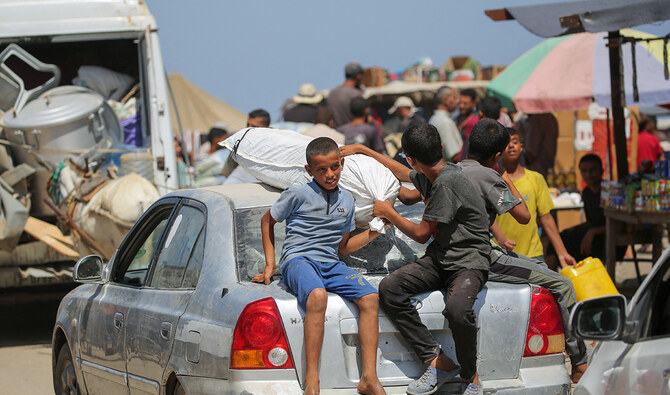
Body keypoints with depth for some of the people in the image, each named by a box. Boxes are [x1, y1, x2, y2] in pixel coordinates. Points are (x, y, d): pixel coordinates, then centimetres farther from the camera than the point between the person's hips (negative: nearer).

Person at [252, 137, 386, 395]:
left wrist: (373, 232, 10)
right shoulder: (298, 194, 1)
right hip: (298, 260, -5)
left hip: (330, 264, 6)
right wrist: (270, 265, 10)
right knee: (317, 295, -38)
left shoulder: (347, 200, 16)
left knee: (370, 297, -20)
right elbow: (268, 221, 14)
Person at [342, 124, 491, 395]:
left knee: (456, 309, -39)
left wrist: (388, 213, 4)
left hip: (470, 261, -9)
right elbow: (401, 173, 34)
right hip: (439, 258, 9)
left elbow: (421, 234, -12)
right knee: (388, 288, -17)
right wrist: (361, 149, 40)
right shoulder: (427, 177, 9)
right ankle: (438, 362, -15)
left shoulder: (447, 182, -18)